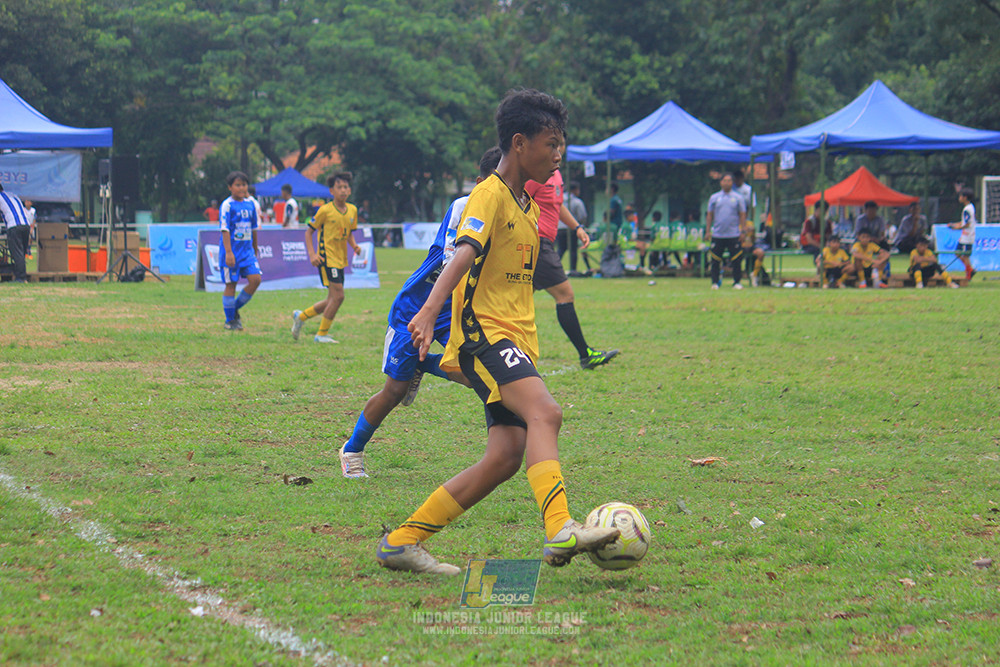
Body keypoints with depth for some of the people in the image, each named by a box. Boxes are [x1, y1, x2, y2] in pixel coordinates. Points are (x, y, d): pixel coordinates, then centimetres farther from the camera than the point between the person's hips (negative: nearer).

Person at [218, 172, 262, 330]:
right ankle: (230, 320, 12)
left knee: (255, 279, -8)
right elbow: (225, 230, -14)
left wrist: (255, 250, 21)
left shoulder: (251, 204, 9)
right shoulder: (227, 206, -9)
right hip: (232, 251, -5)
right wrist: (228, 252, -21)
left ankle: (235, 309, 12)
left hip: (247, 250, 5)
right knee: (231, 284, 0)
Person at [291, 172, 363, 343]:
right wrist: (312, 254, -13)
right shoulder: (325, 210, -9)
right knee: (338, 295, -15)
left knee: (333, 300, 10)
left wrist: (354, 246, 1)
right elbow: (309, 231, -3)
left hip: (340, 259, 7)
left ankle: (301, 316, 28)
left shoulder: (352, 210, 8)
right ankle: (322, 334, -3)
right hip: (326, 257, -7)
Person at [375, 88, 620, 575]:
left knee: (506, 456, -3)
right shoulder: (490, 195, -9)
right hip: (482, 332, -9)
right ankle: (560, 530, -45)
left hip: (515, 341, 9)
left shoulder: (528, 204, 19)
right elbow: (464, 254, -26)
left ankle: (403, 541, 5)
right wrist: (430, 310, -41)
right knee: (544, 412, -30)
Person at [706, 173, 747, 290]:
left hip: (734, 235, -1)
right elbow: (710, 215, 10)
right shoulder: (714, 198, 9)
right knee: (715, 260, 1)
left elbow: (742, 215, 7)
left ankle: (736, 282, 5)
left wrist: (743, 231, -2)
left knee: (736, 260, -3)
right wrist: (707, 231, 3)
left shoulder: (738, 198, 7)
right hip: (717, 235, 1)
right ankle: (715, 282, 9)